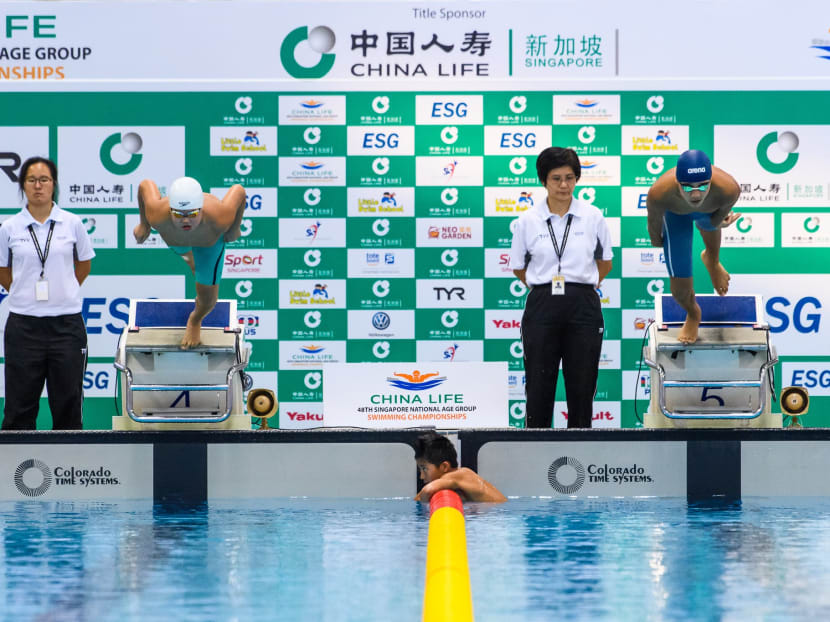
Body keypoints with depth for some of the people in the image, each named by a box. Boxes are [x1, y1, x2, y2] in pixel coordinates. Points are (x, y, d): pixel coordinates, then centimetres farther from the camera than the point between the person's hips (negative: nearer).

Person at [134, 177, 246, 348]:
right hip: (175, 237, 1)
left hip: (211, 240, -1)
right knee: (184, 251, 37)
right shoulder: (159, 216, -48)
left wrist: (234, 228, -14)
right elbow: (146, 185, -27)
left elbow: (238, 190, -29)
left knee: (207, 299, 4)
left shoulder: (218, 219, -49)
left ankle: (195, 321, 42)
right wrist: (144, 224, -13)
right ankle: (190, 254, 78)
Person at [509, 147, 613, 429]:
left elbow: (605, 263, 14)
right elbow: (518, 268, 12)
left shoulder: (592, 217, 1)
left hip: (583, 309, 0)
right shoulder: (528, 221, 1)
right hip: (542, 308, 0)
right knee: (539, 387, 1)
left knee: (581, 388, 3)